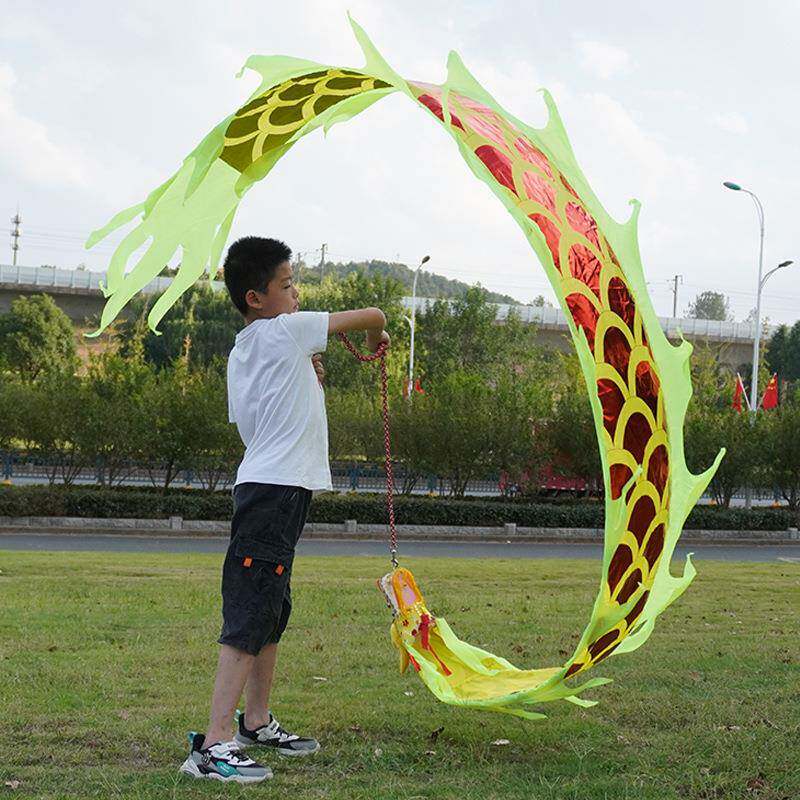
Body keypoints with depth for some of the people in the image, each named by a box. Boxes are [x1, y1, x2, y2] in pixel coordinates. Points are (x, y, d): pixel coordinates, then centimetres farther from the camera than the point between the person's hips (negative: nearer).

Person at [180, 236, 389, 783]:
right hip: (277, 489, -10)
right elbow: (372, 315, -2)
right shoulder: (286, 331, -8)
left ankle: (257, 723, 30)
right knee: (250, 616, -13)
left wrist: (309, 379, 17)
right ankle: (215, 744, -17)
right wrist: (377, 336, 20)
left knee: (272, 612, 19)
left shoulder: (243, 353, 17)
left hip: (264, 487, 10)